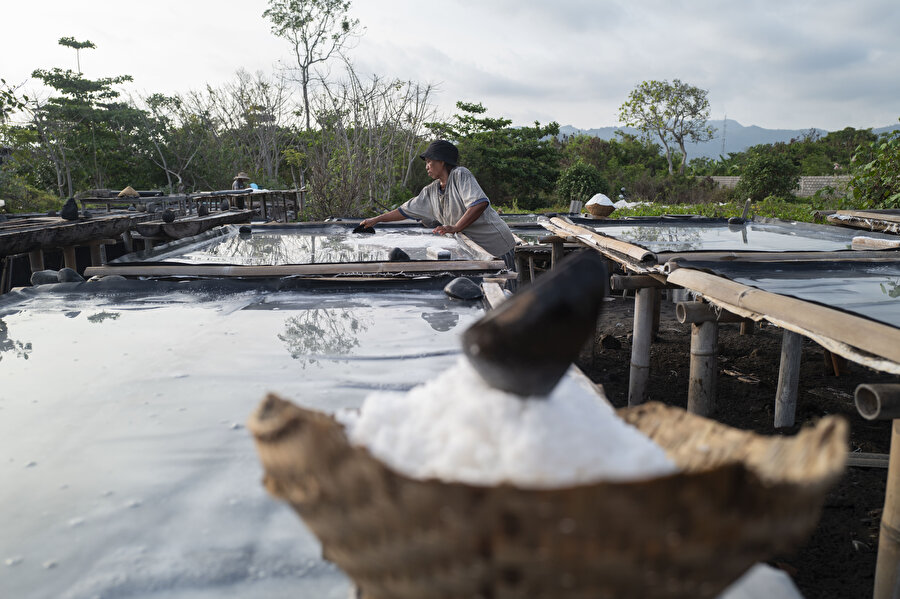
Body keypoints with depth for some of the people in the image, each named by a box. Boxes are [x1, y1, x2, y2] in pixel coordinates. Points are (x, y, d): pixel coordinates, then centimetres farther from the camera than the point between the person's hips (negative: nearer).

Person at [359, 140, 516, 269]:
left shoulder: (460, 175, -10)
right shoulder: (431, 191, 12)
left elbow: (480, 203, -24)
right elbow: (406, 210, 20)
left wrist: (455, 227, -28)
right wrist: (376, 220, 21)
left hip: (498, 247, -7)